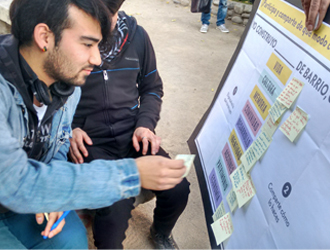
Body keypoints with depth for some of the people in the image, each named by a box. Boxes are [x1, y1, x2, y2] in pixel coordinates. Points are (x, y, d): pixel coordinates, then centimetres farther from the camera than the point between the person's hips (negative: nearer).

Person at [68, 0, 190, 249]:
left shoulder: (137, 35, 2)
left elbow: (152, 88, 13)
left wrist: (146, 123, -2)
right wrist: (68, 128, -10)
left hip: (132, 133, 4)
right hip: (90, 140, -3)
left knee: (178, 189, -12)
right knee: (116, 209, -26)